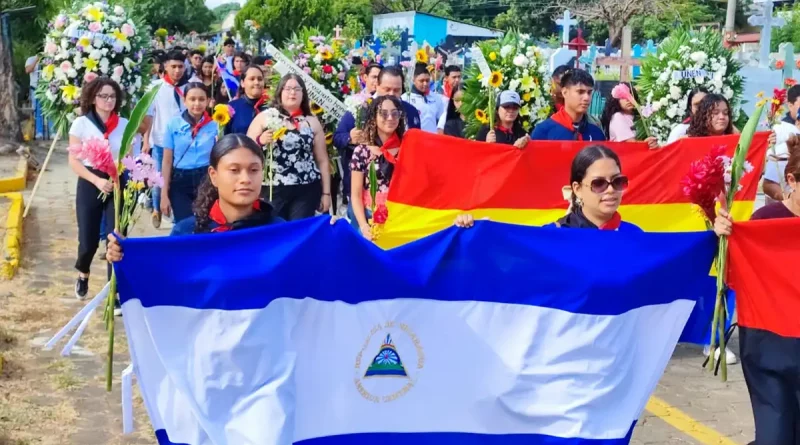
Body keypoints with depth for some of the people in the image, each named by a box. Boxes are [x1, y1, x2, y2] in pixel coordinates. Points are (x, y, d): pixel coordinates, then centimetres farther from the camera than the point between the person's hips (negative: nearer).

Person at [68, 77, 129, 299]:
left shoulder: (124, 124, 3)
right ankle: (83, 274, 34)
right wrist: (98, 181, -18)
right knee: (89, 239, 0)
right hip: (90, 184, -1)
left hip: (118, 185, 1)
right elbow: (74, 161, -5)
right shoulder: (81, 123, -3)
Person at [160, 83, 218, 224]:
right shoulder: (174, 124, 0)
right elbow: (167, 161, 1)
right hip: (180, 181, 0)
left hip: (206, 180, 0)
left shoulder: (215, 125, 0)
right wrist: (164, 194, -1)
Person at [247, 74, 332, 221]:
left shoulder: (312, 122, 11)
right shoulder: (264, 117, 7)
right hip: (272, 190, -1)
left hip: (306, 191, 1)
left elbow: (323, 160, 11)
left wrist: (326, 193, 6)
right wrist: (260, 141, -14)